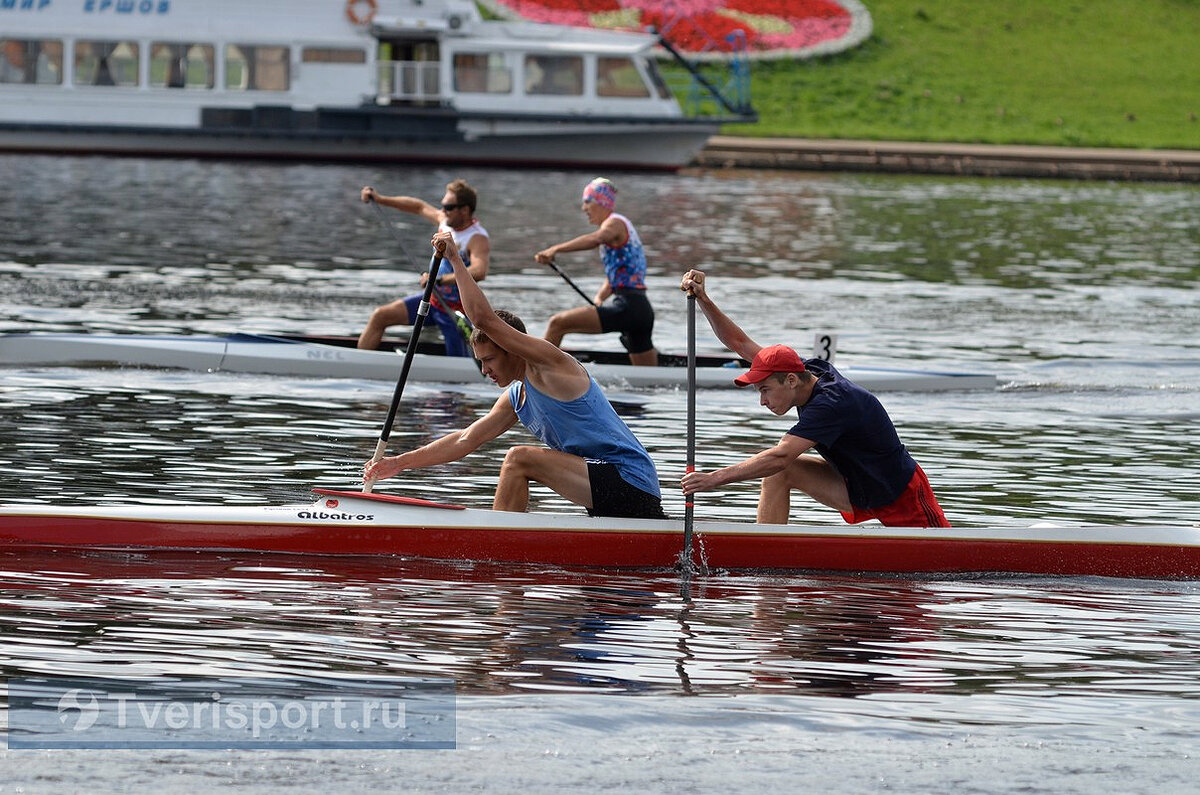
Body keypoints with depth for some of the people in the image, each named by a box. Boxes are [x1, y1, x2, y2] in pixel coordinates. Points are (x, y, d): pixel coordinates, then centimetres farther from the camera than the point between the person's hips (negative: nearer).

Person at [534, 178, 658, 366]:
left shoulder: (615, 222, -4)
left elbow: (595, 239, -29)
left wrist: (556, 249, -37)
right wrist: (599, 297, 6)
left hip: (627, 307, -10)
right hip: (643, 310, 10)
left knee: (558, 323, -13)